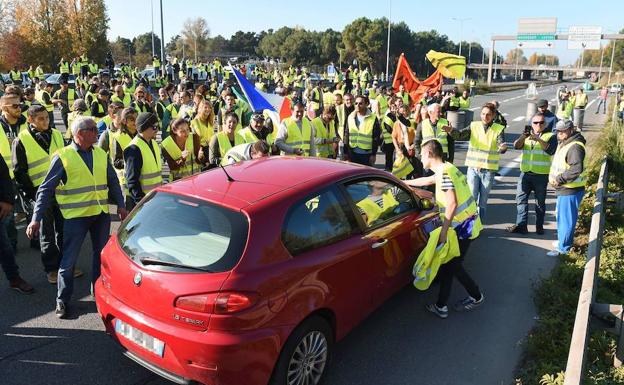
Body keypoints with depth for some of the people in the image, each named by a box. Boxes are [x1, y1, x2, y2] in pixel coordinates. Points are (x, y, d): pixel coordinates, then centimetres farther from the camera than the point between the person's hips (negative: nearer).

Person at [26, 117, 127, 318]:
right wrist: (36, 218, -12)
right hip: (75, 216, -4)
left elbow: (113, 182, 14)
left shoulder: (101, 154, 6)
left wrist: (121, 205, 10)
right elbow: (46, 189, -8)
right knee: (69, 260, 2)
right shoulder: (62, 157, -8)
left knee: (102, 255, 13)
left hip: (102, 214, 5)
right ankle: (62, 301, 18)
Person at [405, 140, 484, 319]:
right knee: (448, 264, 13)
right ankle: (441, 306, 21)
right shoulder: (447, 168, 11)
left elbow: (452, 204, -28)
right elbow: (426, 181, 27)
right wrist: (403, 182, 35)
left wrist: (443, 232, -25)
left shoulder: (443, 173, -20)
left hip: (463, 227, -9)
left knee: (452, 266, 6)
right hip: (467, 224, 9)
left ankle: (477, 297, 22)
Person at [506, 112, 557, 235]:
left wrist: (539, 139, -29)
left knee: (540, 201, 6)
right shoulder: (527, 135, 12)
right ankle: (521, 225, 5)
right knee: (521, 198, 1)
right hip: (525, 173, 3)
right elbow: (516, 146, -5)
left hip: (541, 175, -3)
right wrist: (523, 136, -23)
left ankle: (539, 226, 16)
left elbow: (551, 150, -17)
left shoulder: (550, 136, 2)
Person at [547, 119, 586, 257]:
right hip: (563, 189, 10)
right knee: (561, 216, 23)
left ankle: (563, 248, 8)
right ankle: (562, 240, 39)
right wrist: (552, 176, 4)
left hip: (570, 190, -10)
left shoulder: (575, 147, -20)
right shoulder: (563, 143, 12)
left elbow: (577, 169, -30)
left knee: (566, 219, -1)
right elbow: (556, 162, 20)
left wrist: (559, 179, -23)